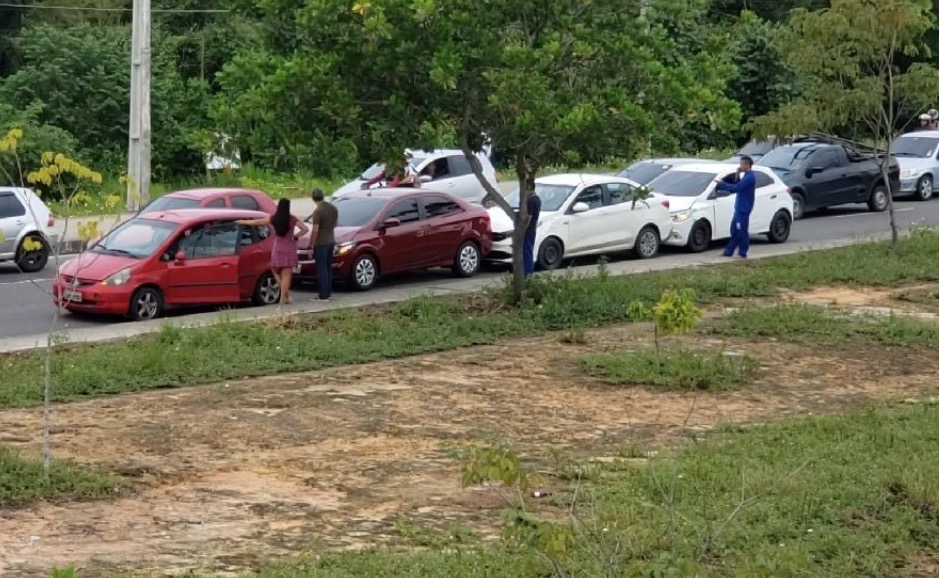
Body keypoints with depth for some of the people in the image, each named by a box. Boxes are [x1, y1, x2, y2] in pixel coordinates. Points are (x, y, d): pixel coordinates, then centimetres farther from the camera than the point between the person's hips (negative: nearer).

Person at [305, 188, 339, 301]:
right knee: (328, 268, 16)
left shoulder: (318, 211, -19)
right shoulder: (333, 208, 4)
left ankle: (323, 295, -3)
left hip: (320, 243, -7)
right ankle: (328, 292, 22)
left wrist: (311, 246, -13)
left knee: (321, 269, -3)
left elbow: (315, 231, -20)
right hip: (331, 241, 8)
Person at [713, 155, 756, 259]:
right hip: (739, 208, 10)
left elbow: (736, 188, -22)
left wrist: (722, 184, -16)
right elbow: (738, 186, 18)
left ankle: (743, 253, 2)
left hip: (743, 209, -10)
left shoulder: (750, 177, -17)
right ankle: (729, 251, 16)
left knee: (742, 231, -4)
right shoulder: (746, 176, 16)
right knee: (734, 230, 12)